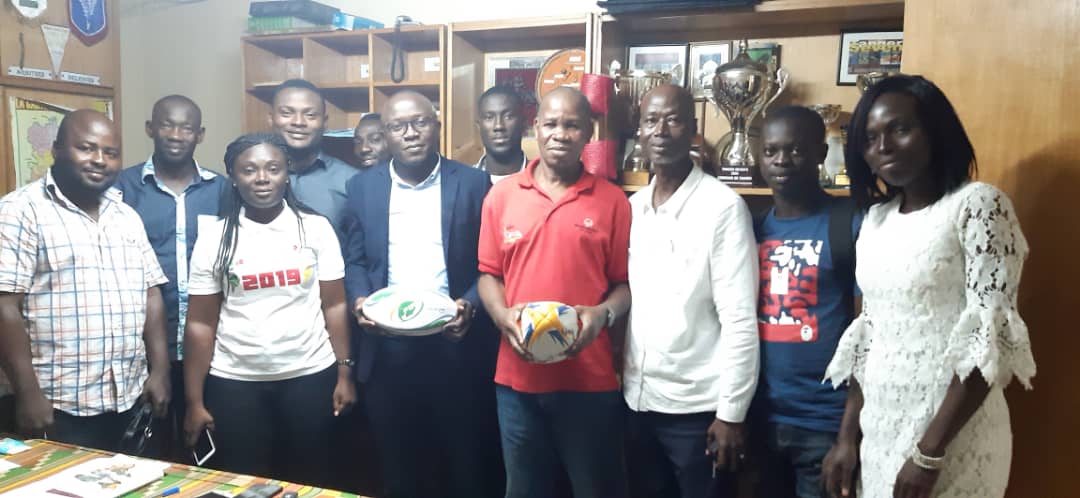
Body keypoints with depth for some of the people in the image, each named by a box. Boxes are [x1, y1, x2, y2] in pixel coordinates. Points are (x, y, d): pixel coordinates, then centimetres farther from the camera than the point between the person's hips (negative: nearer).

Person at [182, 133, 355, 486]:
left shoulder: (316, 228, -1)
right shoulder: (215, 237, -1)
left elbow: (334, 306, 1)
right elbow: (201, 324, 1)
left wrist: (344, 373, -2)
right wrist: (195, 400, 0)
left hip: (310, 377, 0)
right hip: (234, 382, 0)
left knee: (308, 483, 12)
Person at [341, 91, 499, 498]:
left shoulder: (473, 183, -1)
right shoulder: (362, 186, 6)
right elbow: (354, 259, 8)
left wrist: (470, 304, -17)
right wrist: (359, 300, -11)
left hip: (454, 344, -2)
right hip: (388, 347, 2)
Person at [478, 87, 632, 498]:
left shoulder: (612, 201, -1)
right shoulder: (501, 195, 4)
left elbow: (626, 282, 1)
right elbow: (489, 274, 8)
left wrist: (602, 313, -19)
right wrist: (503, 316, -10)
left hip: (589, 379, -2)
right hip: (517, 376, 2)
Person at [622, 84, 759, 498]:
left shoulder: (723, 206, -12)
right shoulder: (632, 207, 6)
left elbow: (740, 320, -14)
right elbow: (625, 297, 10)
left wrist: (731, 413, -14)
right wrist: (619, 379, 5)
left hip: (697, 405, -5)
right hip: (638, 400, 6)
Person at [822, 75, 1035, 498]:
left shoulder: (979, 205, -11)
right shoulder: (877, 218, 7)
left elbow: (992, 336, -16)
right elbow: (869, 331, 9)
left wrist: (930, 451, -19)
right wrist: (848, 435, 6)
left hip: (952, 432, -5)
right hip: (879, 426, 6)